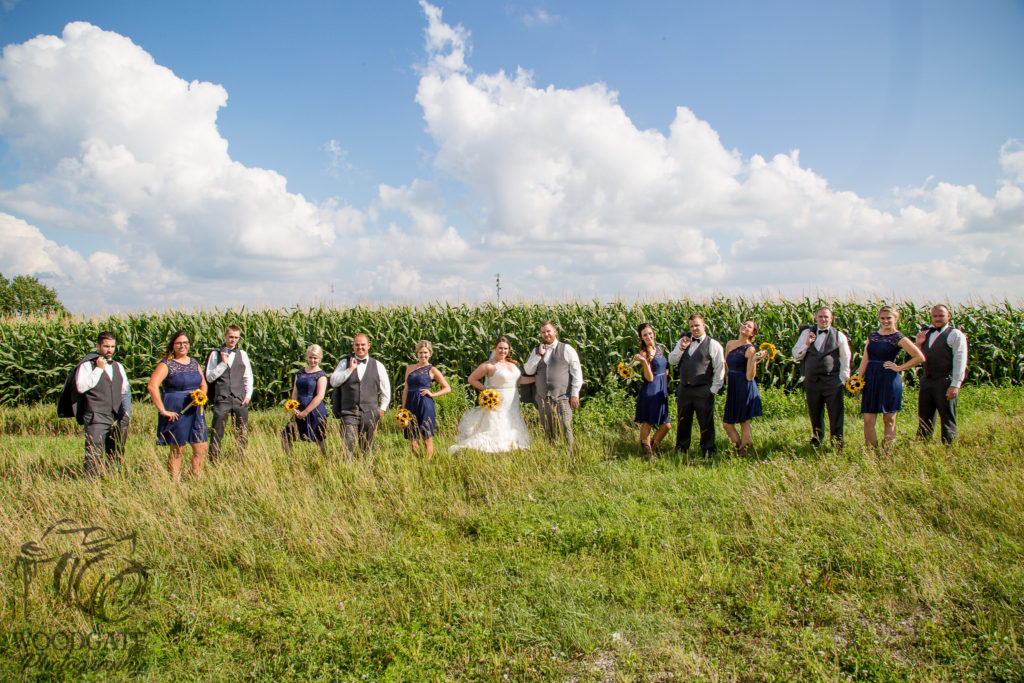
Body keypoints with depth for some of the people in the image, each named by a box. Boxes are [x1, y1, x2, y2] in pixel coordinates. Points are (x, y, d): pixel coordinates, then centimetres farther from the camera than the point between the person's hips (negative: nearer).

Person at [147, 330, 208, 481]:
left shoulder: (194, 363, 13)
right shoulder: (166, 364, -7)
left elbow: (203, 385, 21)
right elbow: (152, 386, -18)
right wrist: (162, 410, -19)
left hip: (195, 411, 5)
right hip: (176, 412, -5)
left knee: (201, 449, 4)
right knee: (177, 450, 2)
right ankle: (175, 483, 14)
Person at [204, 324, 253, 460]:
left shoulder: (242, 354, 11)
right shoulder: (215, 354, 4)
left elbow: (248, 377, 13)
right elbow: (209, 377, 1)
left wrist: (248, 395, 2)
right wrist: (223, 363, -8)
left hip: (240, 399, 2)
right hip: (221, 399, -2)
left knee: (243, 433, 5)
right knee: (216, 433, -2)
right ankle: (213, 462, 6)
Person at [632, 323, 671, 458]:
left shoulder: (659, 348, 11)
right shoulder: (644, 353, -11)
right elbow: (649, 378, -17)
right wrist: (644, 361, -29)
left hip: (661, 392, 7)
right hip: (649, 392, -7)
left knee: (666, 426, 9)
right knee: (647, 424, 0)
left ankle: (653, 447, 28)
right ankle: (646, 453, 10)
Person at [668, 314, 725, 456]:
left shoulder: (713, 345, -2)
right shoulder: (683, 341, 13)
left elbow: (720, 370, -2)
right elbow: (672, 361, 9)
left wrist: (713, 390, -7)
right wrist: (681, 348, -7)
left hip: (703, 390, -4)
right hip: (684, 389, 4)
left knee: (706, 423, 2)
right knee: (682, 422, 13)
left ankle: (708, 452, 13)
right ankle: (680, 450, 26)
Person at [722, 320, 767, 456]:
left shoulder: (750, 349, -10)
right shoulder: (730, 344, 11)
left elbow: (750, 377, -17)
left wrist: (755, 359, -27)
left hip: (745, 389, -7)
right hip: (732, 389, 7)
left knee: (744, 424, -1)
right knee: (727, 424, 7)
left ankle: (744, 453, 10)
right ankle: (739, 450, 18)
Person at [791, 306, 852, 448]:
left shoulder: (839, 335, 3)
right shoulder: (806, 333, 9)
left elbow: (845, 360, 5)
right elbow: (796, 355, 9)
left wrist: (843, 379, -1)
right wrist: (806, 344, -7)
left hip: (832, 381, -2)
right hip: (812, 381, 3)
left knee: (835, 413, -5)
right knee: (814, 414, 12)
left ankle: (837, 444, 4)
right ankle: (816, 440, 29)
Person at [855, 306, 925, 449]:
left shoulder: (898, 338, -4)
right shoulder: (872, 335, 12)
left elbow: (920, 357, -10)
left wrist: (899, 368, -7)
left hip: (889, 380, -4)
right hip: (871, 380, 5)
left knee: (889, 420, 4)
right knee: (868, 420, 2)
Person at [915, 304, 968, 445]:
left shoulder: (955, 335, -5)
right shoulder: (926, 333, 15)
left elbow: (960, 362, -10)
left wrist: (955, 385, -17)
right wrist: (918, 344, 3)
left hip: (945, 381, -6)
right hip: (927, 380, 6)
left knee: (947, 420, 0)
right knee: (924, 419, 11)